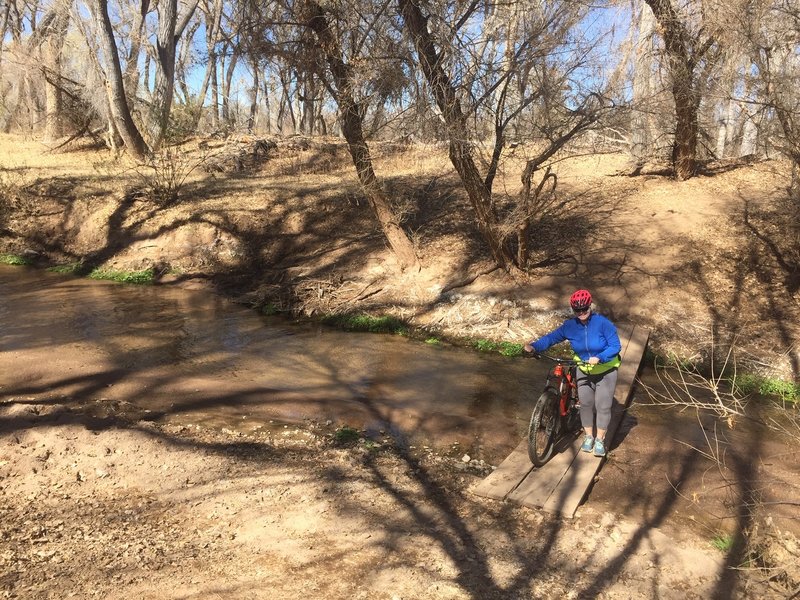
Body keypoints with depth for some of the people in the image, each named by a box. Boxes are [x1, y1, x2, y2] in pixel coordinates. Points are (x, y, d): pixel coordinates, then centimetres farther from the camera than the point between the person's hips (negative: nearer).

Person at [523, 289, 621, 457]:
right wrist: (533, 346, -27)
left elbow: (615, 346, -21)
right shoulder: (570, 326, -13)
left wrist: (599, 358, -35)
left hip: (606, 371, -3)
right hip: (584, 370, 3)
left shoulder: (602, 323, -24)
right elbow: (551, 337, -12)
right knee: (586, 403, 6)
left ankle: (600, 440, 15)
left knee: (603, 405, -1)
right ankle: (588, 436, 25)